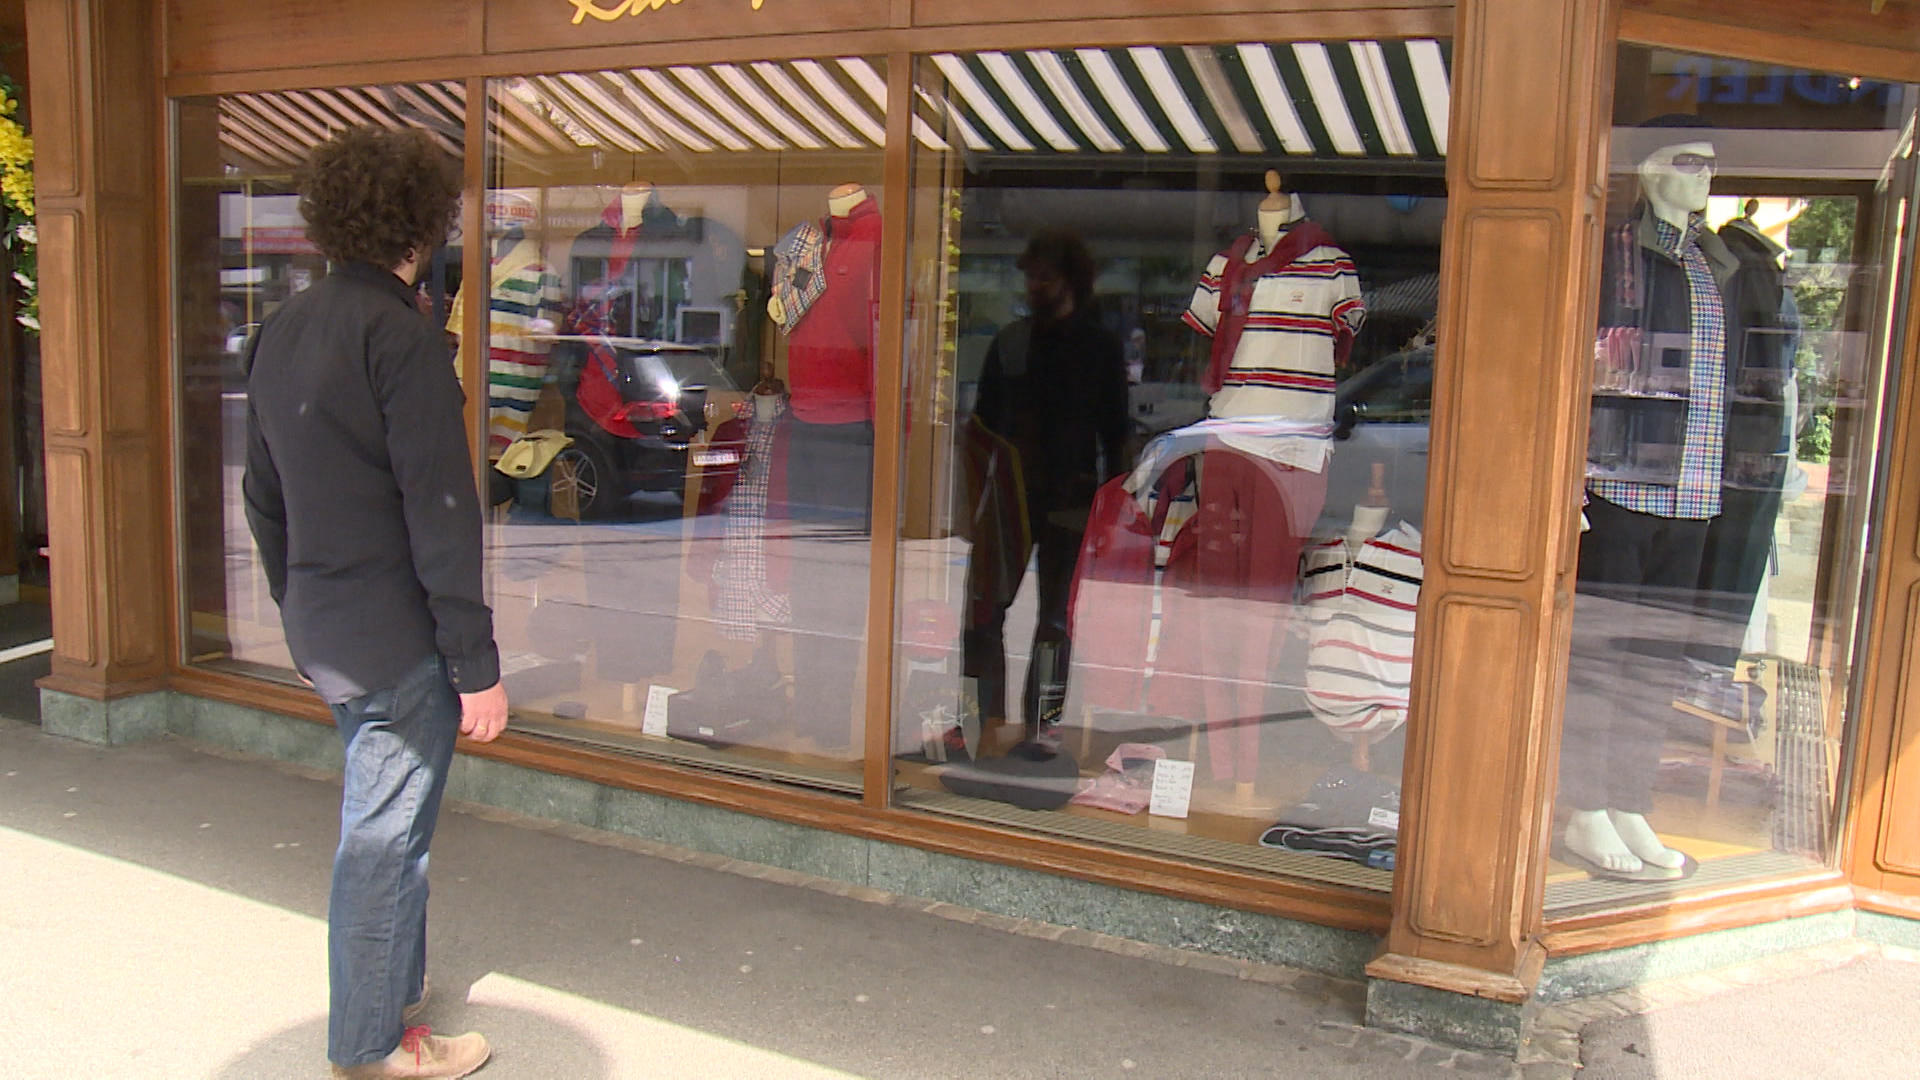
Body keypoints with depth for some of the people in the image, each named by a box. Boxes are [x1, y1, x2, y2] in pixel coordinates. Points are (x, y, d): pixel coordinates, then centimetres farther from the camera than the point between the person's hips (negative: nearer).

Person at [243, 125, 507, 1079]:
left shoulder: (282, 331, 9)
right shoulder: (401, 336, -18)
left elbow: (263, 494, 16)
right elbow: (439, 513, -20)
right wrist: (478, 666, -17)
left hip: (321, 630, 9)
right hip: (396, 638, -9)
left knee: (381, 820, 24)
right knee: (385, 838, 5)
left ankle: (395, 983, 41)